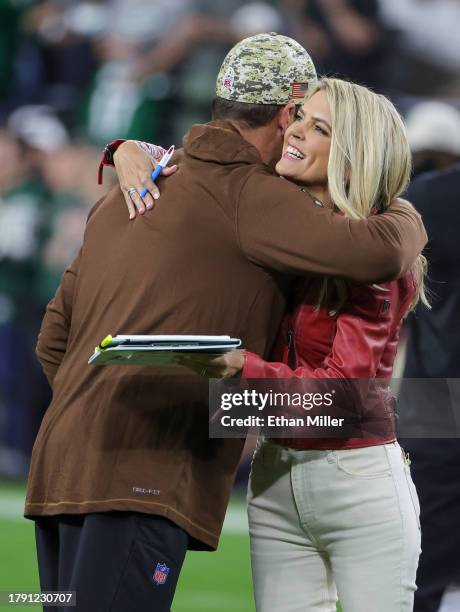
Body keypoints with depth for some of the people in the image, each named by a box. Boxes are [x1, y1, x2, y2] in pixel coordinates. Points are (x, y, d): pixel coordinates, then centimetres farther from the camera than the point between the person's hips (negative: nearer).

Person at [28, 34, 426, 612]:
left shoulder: (126, 197, 22)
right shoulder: (246, 195, -4)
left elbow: (54, 341, 23)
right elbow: (378, 254, -15)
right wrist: (405, 218, 8)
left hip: (62, 466, 9)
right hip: (139, 481, -9)